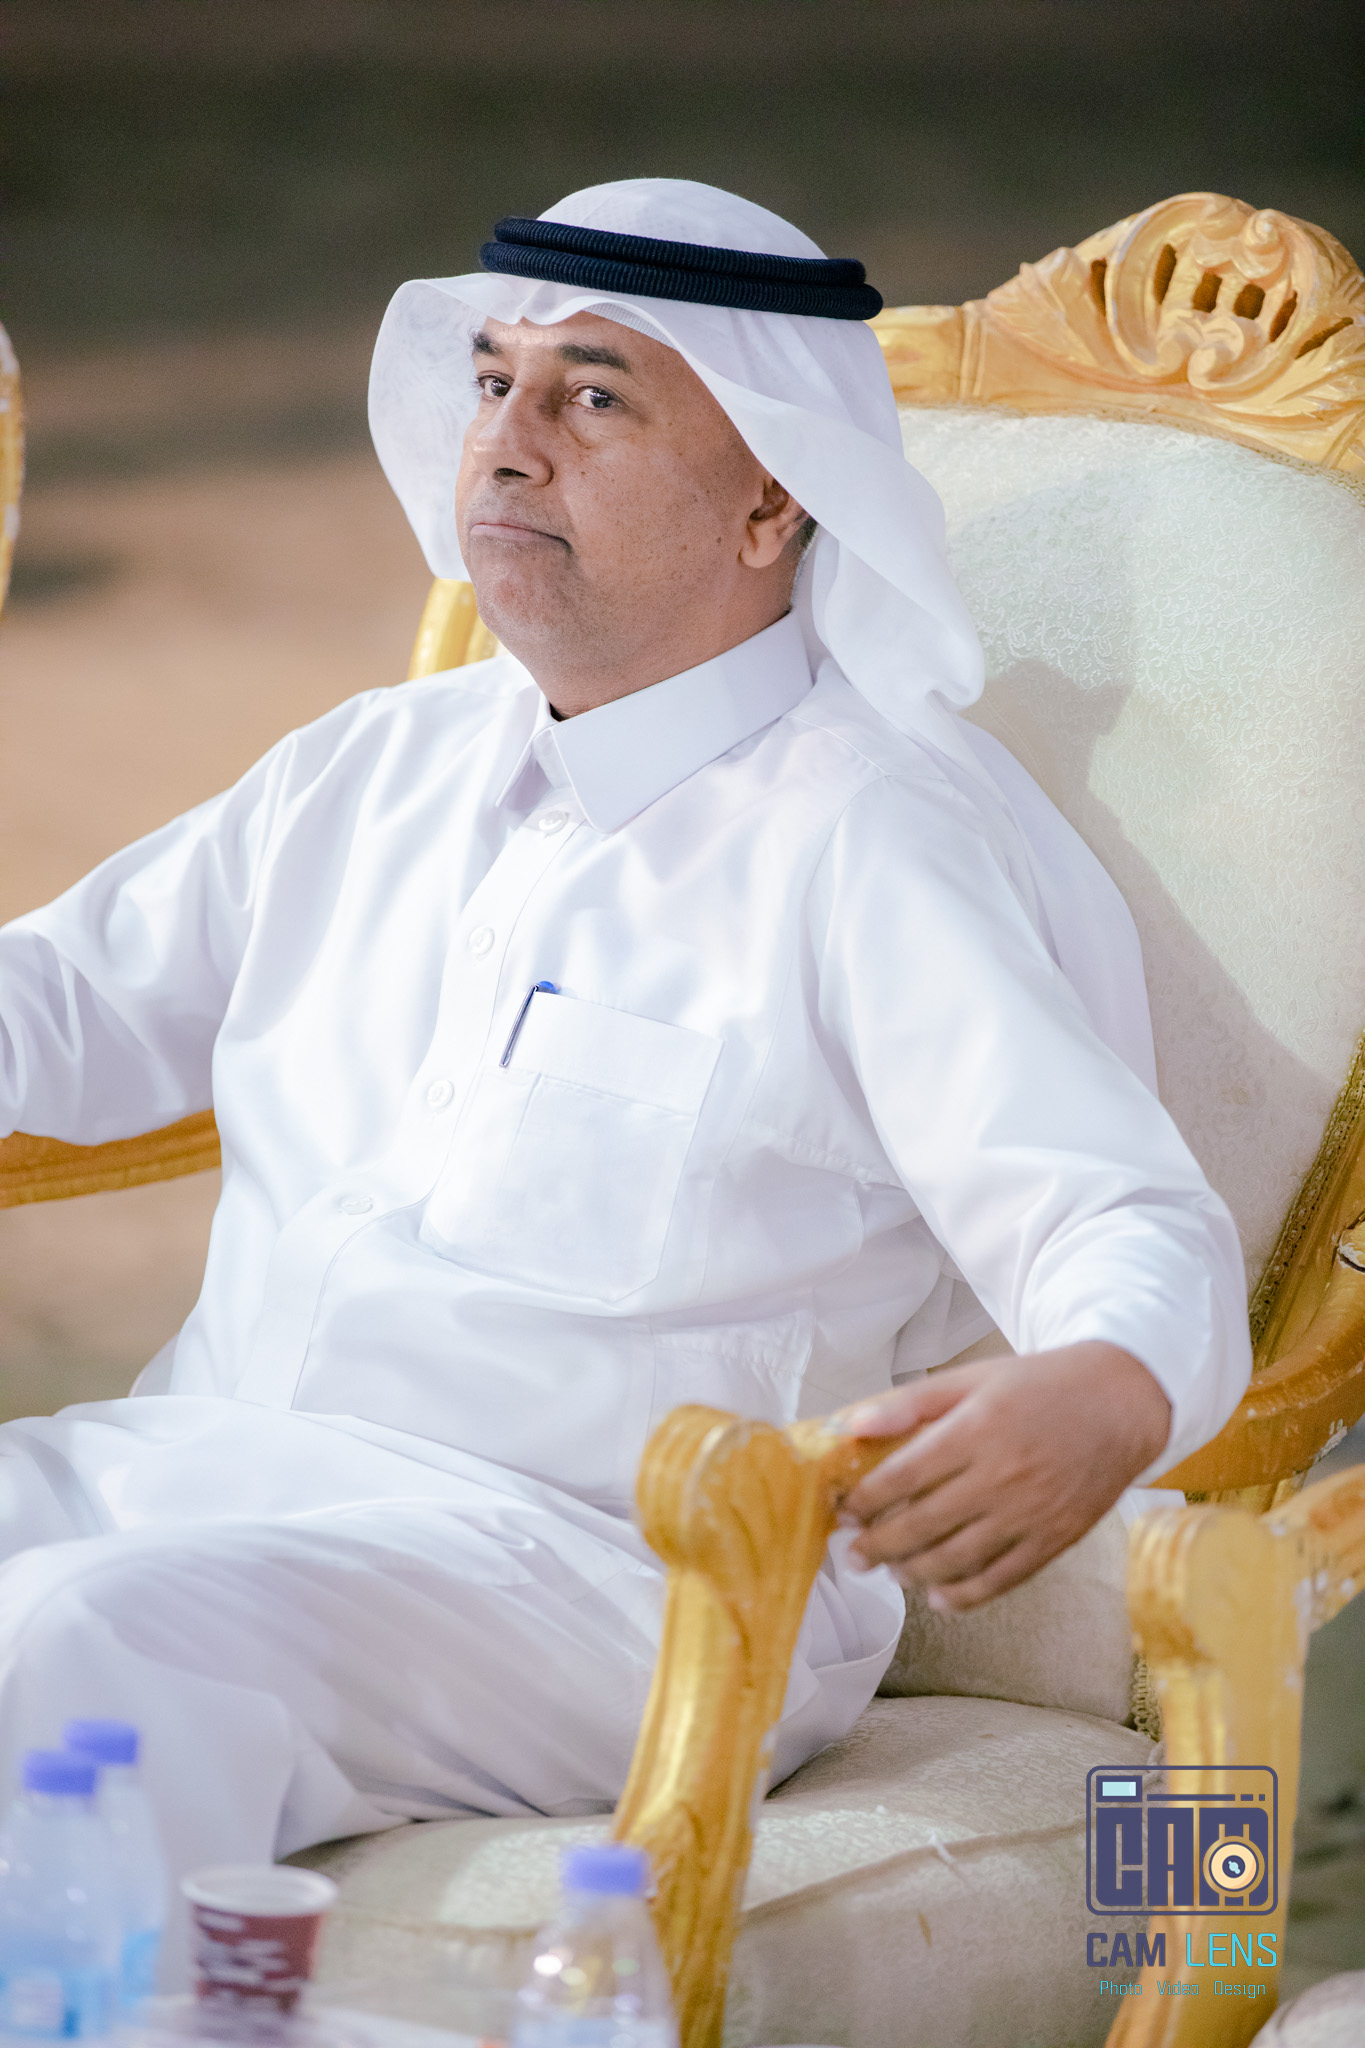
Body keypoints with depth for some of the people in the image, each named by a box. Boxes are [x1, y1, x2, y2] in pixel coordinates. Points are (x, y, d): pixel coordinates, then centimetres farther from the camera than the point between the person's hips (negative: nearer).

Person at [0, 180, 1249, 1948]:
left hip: (600, 1556, -6)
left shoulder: (880, 840, -2)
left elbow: (1133, 1233, -11)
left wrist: (1099, 1396, -34)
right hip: (197, 1462, 7)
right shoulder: (369, 771, 19)